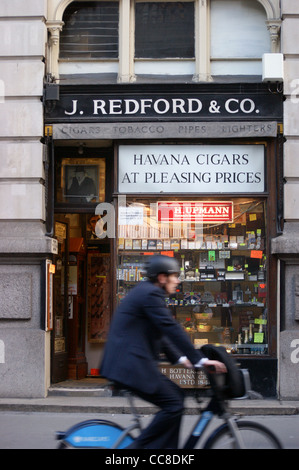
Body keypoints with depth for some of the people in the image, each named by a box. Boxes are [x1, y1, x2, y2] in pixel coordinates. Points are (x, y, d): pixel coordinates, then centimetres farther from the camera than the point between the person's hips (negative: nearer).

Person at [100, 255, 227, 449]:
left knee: (176, 395, 13)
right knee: (174, 404, -11)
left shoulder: (145, 291, 20)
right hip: (132, 365, -11)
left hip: (130, 362, 11)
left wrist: (179, 358, 18)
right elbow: (172, 329, -20)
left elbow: (160, 333, 25)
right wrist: (200, 359, -20)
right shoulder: (150, 294, -13)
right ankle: (140, 446, -7)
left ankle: (167, 447, 15)